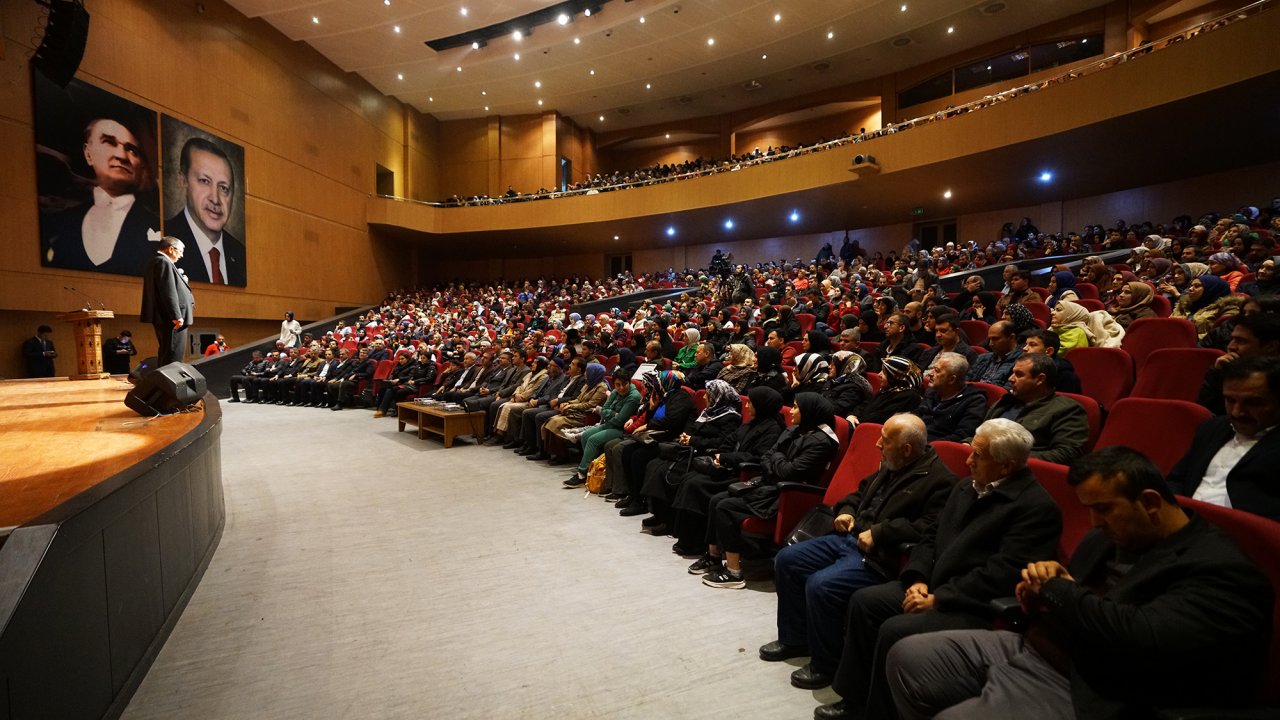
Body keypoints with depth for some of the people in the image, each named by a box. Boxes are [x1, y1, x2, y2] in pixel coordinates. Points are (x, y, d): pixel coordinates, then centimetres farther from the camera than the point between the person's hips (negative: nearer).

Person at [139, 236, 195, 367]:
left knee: (166, 354, 15)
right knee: (174, 356, -11)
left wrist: (181, 282, 15)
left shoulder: (155, 261, 19)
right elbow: (168, 292, -21)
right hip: (171, 318, -11)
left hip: (162, 317, 11)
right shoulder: (163, 262, -13)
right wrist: (177, 316, -23)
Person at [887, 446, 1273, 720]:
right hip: (1028, 648, 9)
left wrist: (1057, 590, -12)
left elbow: (1143, 639, -28)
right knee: (906, 656, 1)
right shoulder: (1109, 537, 13)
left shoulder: (1220, 569, -14)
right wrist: (1039, 587, -2)